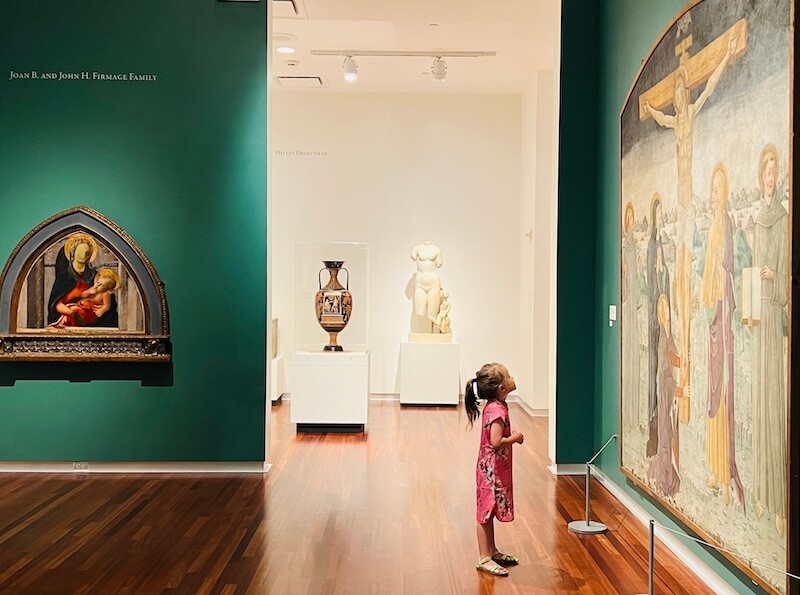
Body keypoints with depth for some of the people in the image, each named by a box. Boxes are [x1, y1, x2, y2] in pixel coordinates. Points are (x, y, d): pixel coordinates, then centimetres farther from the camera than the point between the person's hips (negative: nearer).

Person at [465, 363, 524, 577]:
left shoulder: (493, 406, 6)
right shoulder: (497, 410, -23)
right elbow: (496, 442, -30)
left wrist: (511, 436, 2)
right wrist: (515, 438, -15)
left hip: (493, 468, 10)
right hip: (492, 469, -10)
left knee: (490, 512, 19)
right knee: (486, 513, 0)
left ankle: (492, 551, 31)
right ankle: (484, 558, 8)